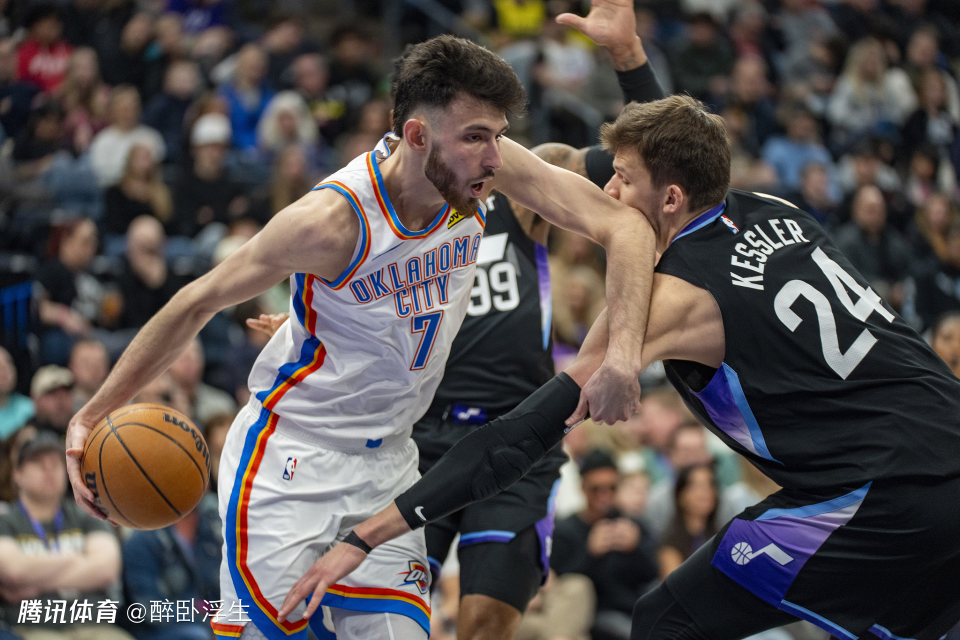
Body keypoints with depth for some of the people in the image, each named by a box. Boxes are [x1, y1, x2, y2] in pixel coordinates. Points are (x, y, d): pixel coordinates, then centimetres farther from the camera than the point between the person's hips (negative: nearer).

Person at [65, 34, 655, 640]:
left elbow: (625, 224, -11)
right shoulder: (334, 219, -24)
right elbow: (198, 302, -14)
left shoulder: (485, 168, -12)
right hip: (292, 455, -5)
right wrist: (92, 416, -19)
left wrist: (622, 353, -28)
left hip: (387, 461, 5)